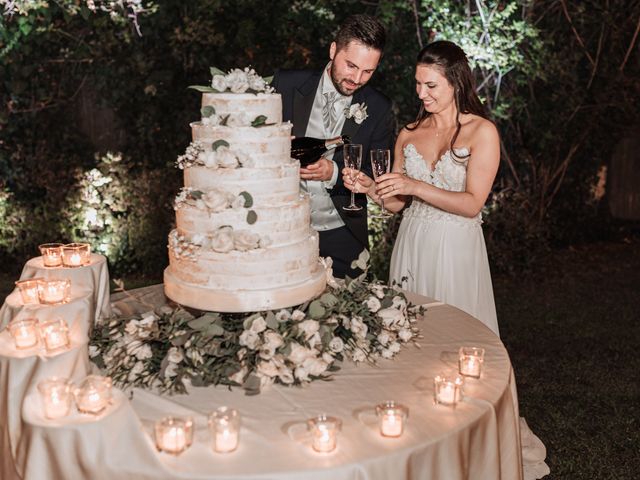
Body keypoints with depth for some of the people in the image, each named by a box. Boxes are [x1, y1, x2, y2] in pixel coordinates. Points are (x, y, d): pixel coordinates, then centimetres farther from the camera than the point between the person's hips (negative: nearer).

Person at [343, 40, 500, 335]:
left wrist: (416, 186, -22)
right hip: (411, 243, 4)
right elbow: (396, 203, 10)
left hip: (455, 247, -4)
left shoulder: (482, 131, -6)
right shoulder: (409, 134, 7)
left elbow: (472, 204, -13)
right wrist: (370, 188, -10)